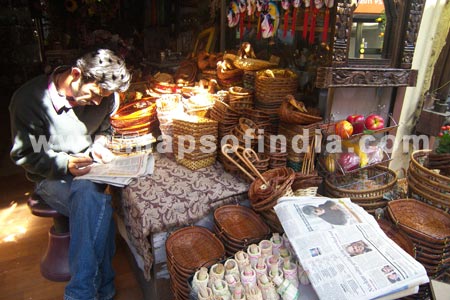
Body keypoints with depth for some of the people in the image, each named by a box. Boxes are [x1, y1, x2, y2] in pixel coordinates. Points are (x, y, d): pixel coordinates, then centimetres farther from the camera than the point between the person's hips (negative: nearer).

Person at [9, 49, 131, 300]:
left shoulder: (104, 96, -2)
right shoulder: (30, 98, -15)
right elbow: (24, 155, -9)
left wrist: (99, 144, -3)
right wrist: (66, 165, -24)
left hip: (89, 170, 4)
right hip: (51, 176, -3)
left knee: (91, 203, -32)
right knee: (98, 204, -34)